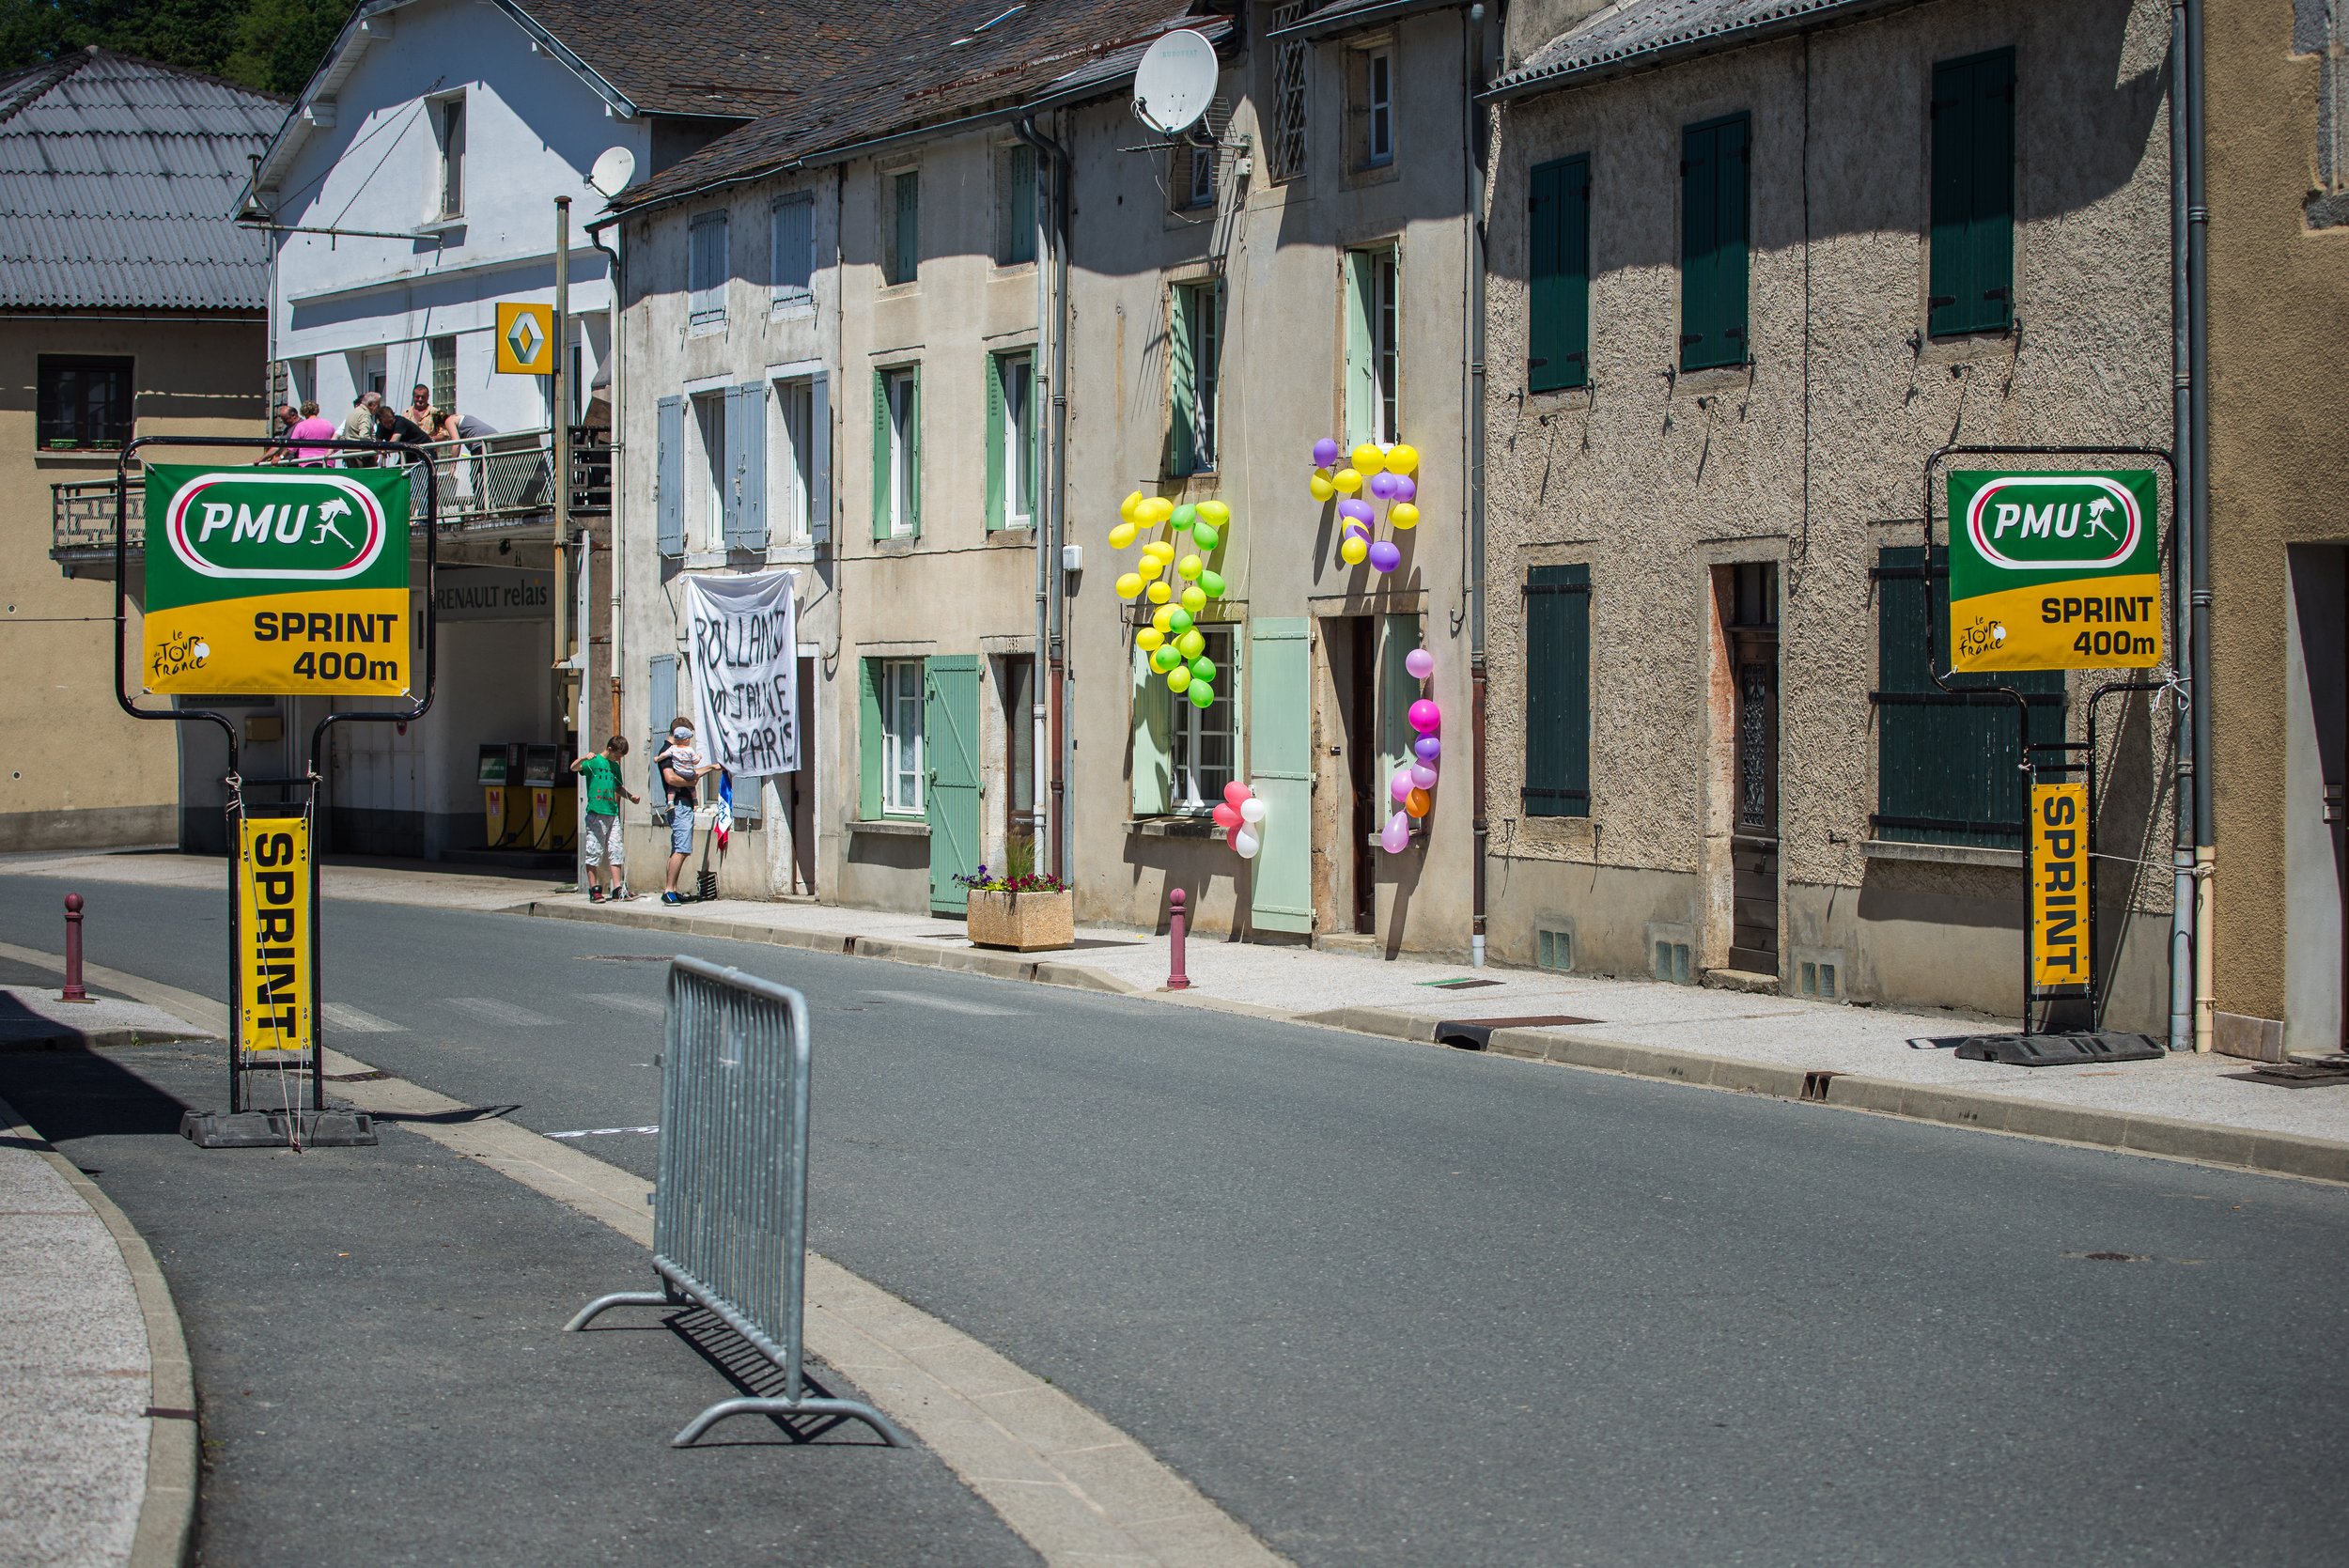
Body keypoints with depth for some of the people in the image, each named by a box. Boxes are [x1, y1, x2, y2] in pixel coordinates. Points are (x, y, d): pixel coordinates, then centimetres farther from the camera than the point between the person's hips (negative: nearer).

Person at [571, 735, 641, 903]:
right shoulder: (594, 762, -2)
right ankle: (594, 890, -2)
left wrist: (631, 796, 14)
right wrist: (584, 758, -34)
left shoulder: (615, 766, 18)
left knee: (616, 851, 5)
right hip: (596, 813, -7)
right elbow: (574, 768, -16)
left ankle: (617, 889, 8)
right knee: (594, 851, -5)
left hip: (613, 813, 7)